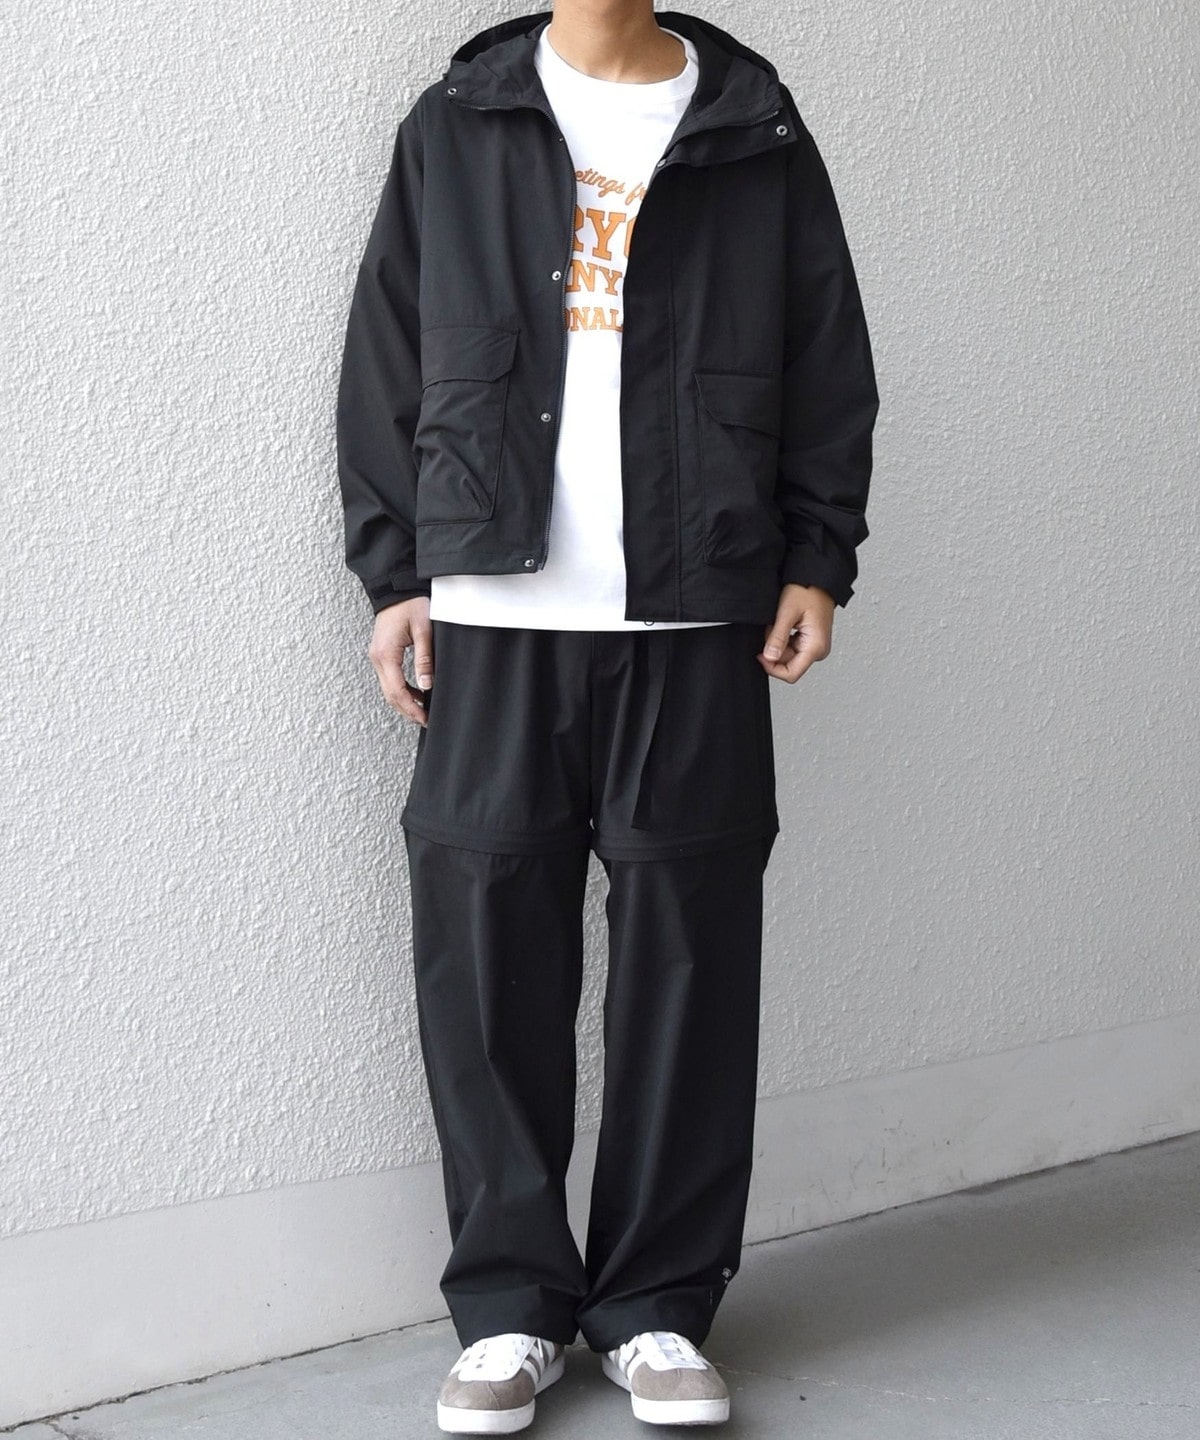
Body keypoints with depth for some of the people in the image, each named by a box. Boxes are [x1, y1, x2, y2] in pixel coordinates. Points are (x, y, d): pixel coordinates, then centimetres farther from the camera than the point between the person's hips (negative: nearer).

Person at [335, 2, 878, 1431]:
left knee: (687, 956, 2)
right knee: (486, 952, 1)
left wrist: (816, 559, 3)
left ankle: (658, 1306, 16)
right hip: (493, 618, 1)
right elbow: (385, 362, 10)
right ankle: (510, 1302, 16)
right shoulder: (454, 127, 11)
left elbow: (830, 368, 11)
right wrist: (395, 570, 4)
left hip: (697, 624, 0)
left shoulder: (760, 136, 11)